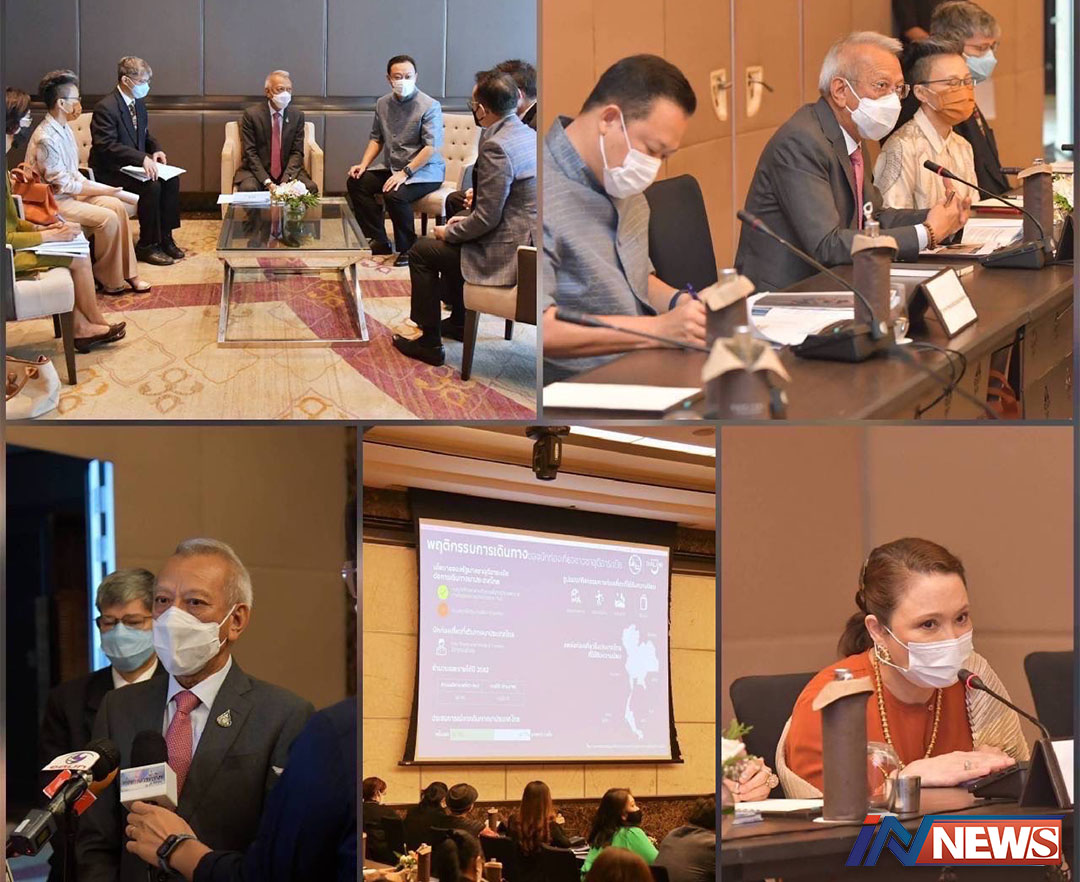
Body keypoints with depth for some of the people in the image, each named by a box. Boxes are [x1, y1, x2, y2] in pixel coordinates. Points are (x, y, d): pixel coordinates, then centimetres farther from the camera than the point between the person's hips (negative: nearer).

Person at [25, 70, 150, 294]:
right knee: (107, 218, -21)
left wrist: (94, 186, -2)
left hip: (71, 192, 9)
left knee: (116, 205, -6)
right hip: (54, 202, -9)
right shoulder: (46, 139, -24)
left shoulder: (64, 129, 7)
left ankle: (127, 273, -2)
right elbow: (62, 184, -21)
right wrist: (101, 190, -13)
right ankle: (110, 281, -5)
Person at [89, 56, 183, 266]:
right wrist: (142, 158, -37)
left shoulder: (138, 103, 9)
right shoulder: (105, 107, -20)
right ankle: (146, 246, -18)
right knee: (151, 185, -28)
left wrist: (156, 149, -1)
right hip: (109, 172, -9)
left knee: (171, 180, -11)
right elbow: (107, 146, -28)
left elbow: (145, 135, 22)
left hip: (132, 167, 9)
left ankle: (165, 237, -3)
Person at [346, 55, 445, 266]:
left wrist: (405, 173, -26)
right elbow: (377, 138, 19)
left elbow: (432, 147, -20)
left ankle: (407, 249, -11)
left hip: (425, 171, -7)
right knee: (356, 183, -9)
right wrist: (364, 164, 1)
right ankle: (379, 242, -2)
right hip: (391, 168, 7)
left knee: (395, 194, -33)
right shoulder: (383, 104, 8)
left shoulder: (430, 106, -13)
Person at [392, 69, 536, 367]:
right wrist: (468, 219, 15)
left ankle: (430, 342, 12)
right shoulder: (527, 135, 6)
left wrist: (448, 233, -6)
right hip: (528, 239, 10)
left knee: (421, 251, 3)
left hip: (507, 254, -10)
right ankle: (459, 321, 42)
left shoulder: (496, 147, -24)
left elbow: (486, 218, -22)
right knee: (453, 240, 30)